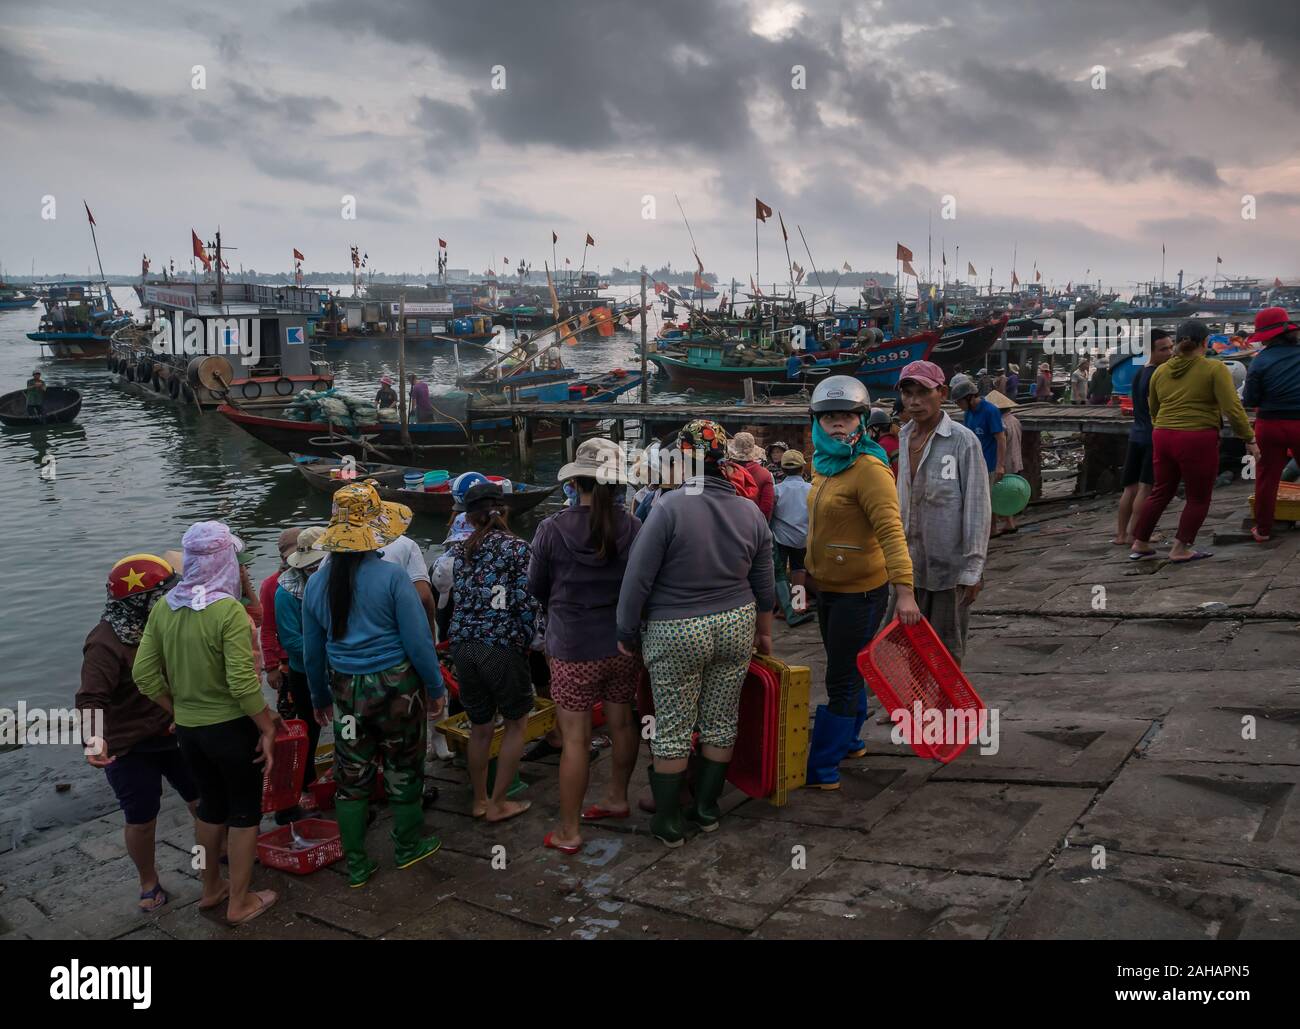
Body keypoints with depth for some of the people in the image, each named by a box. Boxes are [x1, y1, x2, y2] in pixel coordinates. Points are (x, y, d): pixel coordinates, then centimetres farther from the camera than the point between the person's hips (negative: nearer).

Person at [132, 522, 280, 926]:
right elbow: (243, 683, -24)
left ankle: (211, 889, 39)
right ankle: (240, 903, 22)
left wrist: (177, 709, 12)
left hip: (187, 729, 6)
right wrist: (268, 726, -13)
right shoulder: (228, 610, -22)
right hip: (231, 727, -6)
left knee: (211, 806, 24)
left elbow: (144, 673, 1)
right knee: (245, 812, 12)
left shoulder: (163, 607, -2)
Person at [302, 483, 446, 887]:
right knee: (403, 768, 16)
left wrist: (319, 698, 21)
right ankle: (408, 846, 32)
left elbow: (312, 653, 8)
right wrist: (436, 688, -3)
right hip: (395, 686, -4)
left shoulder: (315, 585, -2)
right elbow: (418, 641, -16)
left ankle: (356, 865, 23)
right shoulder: (391, 577, -17)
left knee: (351, 776, 14)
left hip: (346, 690, 4)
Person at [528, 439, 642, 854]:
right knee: (622, 723, 20)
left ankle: (569, 831, 13)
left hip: (574, 648, -3)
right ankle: (617, 798, 40)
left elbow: (536, 586, 1)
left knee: (575, 738, 3)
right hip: (624, 645, 4)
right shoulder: (633, 528, -8)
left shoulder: (552, 529, -13)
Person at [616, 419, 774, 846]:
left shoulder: (669, 507, -19)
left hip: (676, 635, -4)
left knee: (673, 730, 8)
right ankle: (707, 809, 31)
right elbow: (763, 586, 7)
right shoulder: (751, 512, -2)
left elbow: (637, 578, -17)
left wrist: (627, 633, -4)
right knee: (721, 723, 17)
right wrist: (764, 632, 23)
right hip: (736, 629, 4)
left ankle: (668, 822, 20)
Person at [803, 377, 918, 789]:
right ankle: (850, 743, 38)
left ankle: (822, 769, 8)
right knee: (846, 672, 22)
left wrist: (904, 590, -34)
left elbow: (890, 530, -28)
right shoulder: (824, 465, 7)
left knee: (843, 680, 0)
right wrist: (810, 566, 26)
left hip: (860, 591, -9)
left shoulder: (869, 468, -20)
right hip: (827, 586, 9)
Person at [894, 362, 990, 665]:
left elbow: (977, 507, -12)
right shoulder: (904, 438, 7)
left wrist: (973, 569, -13)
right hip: (912, 562, 6)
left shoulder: (963, 441, -12)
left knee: (946, 650, 6)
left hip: (950, 564, -6)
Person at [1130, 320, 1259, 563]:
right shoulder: (1214, 369, -7)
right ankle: (1180, 549, 9)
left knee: (1161, 492, 18)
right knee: (1198, 498, 9)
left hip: (1163, 438, 5)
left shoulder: (1161, 371, 8)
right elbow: (1233, 409, -13)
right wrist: (1250, 439, -6)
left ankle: (1139, 544, 20)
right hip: (1197, 441, -5)